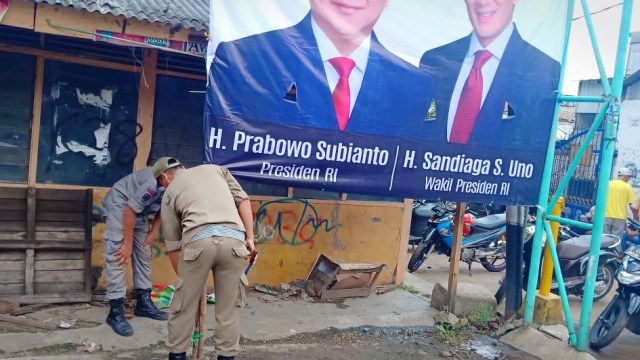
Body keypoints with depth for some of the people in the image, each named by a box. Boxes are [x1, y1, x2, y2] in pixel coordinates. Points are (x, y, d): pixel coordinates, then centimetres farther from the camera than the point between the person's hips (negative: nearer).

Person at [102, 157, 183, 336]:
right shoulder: (155, 184, -38)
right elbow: (130, 211, -27)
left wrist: (153, 232, 1)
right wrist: (127, 244, -18)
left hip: (139, 210, 8)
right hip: (119, 205, -8)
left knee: (144, 254, 8)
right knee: (118, 257, -12)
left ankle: (144, 303, 17)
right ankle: (116, 312, -9)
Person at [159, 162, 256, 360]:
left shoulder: (170, 192, 25)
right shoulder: (216, 169, 30)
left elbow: (173, 244, 25)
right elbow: (243, 200, 17)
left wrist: (182, 278, 33)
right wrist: (249, 237, 15)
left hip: (198, 242, -1)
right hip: (233, 240, 2)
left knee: (183, 305, 15)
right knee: (228, 306, 14)